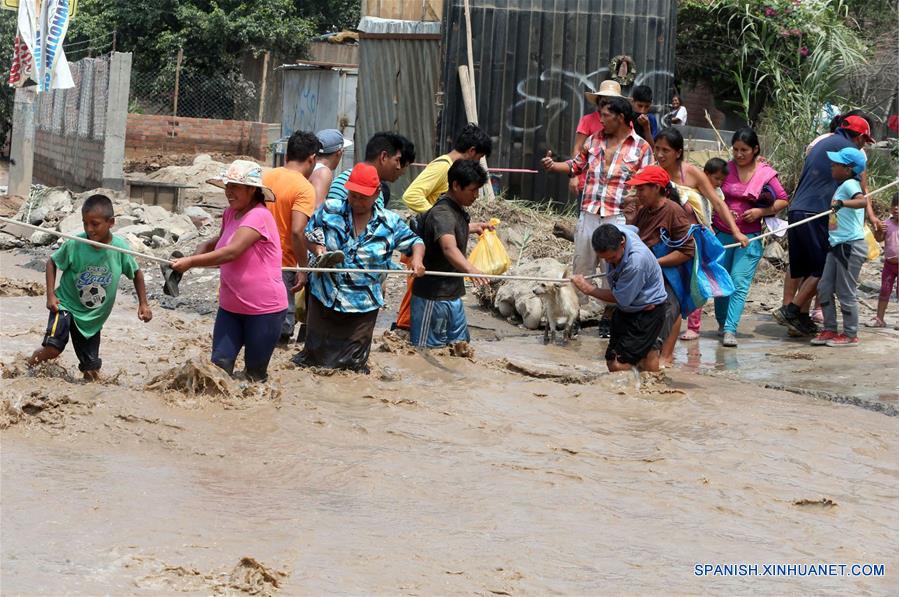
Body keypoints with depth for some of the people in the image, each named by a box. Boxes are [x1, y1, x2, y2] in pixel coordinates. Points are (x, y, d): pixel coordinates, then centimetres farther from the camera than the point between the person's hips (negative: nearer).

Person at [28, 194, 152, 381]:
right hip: (67, 305, -2)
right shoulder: (74, 244, -19)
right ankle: (29, 365, 9)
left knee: (92, 370, 4)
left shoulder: (120, 248, -15)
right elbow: (52, 262, -2)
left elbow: (136, 273, 3)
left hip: (94, 316, 2)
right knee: (52, 349, -22)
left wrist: (143, 304, 1)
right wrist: (51, 295, -9)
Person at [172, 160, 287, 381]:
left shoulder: (259, 216, -18)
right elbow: (221, 241, 28)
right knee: (220, 364, -4)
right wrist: (202, 249, 5)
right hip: (231, 307, 7)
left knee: (254, 374, 5)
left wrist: (191, 262, -32)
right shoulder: (230, 214, 8)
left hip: (264, 310, -7)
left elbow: (232, 252, -29)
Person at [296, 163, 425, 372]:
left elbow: (414, 241, 9)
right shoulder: (329, 210, -2)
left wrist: (417, 258, -13)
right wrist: (317, 247, -11)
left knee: (355, 363, 8)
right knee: (314, 353, 11)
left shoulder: (389, 222, -1)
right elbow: (307, 233, 10)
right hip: (324, 298, 0)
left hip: (362, 306, 0)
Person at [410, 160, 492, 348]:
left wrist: (475, 227, 45)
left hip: (452, 295, 10)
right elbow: (449, 247, -43)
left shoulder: (458, 210, 8)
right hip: (433, 297, -10)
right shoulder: (442, 213, -24)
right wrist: (470, 269, -59)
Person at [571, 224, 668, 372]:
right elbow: (633, 229, 12)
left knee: (619, 366, -16)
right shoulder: (614, 233, -15)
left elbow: (621, 299, -23)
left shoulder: (636, 262, -36)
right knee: (612, 363, 7)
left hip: (647, 311, -8)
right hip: (626, 309, 8)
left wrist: (588, 289, -13)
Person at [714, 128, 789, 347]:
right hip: (722, 234, 3)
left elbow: (783, 200, 3)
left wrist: (761, 211, -11)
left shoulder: (766, 174, -2)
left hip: (749, 237, -3)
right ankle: (722, 323, 27)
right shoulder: (726, 169, 3)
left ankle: (730, 329, -17)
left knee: (740, 282, -12)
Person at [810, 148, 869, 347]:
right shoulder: (843, 186, 15)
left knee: (846, 292, -1)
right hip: (837, 246, 10)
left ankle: (850, 335, 9)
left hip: (851, 246, -10)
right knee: (824, 287, 10)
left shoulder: (849, 184, -14)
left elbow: (863, 201, -34)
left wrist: (842, 203, -47)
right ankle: (830, 330, 18)